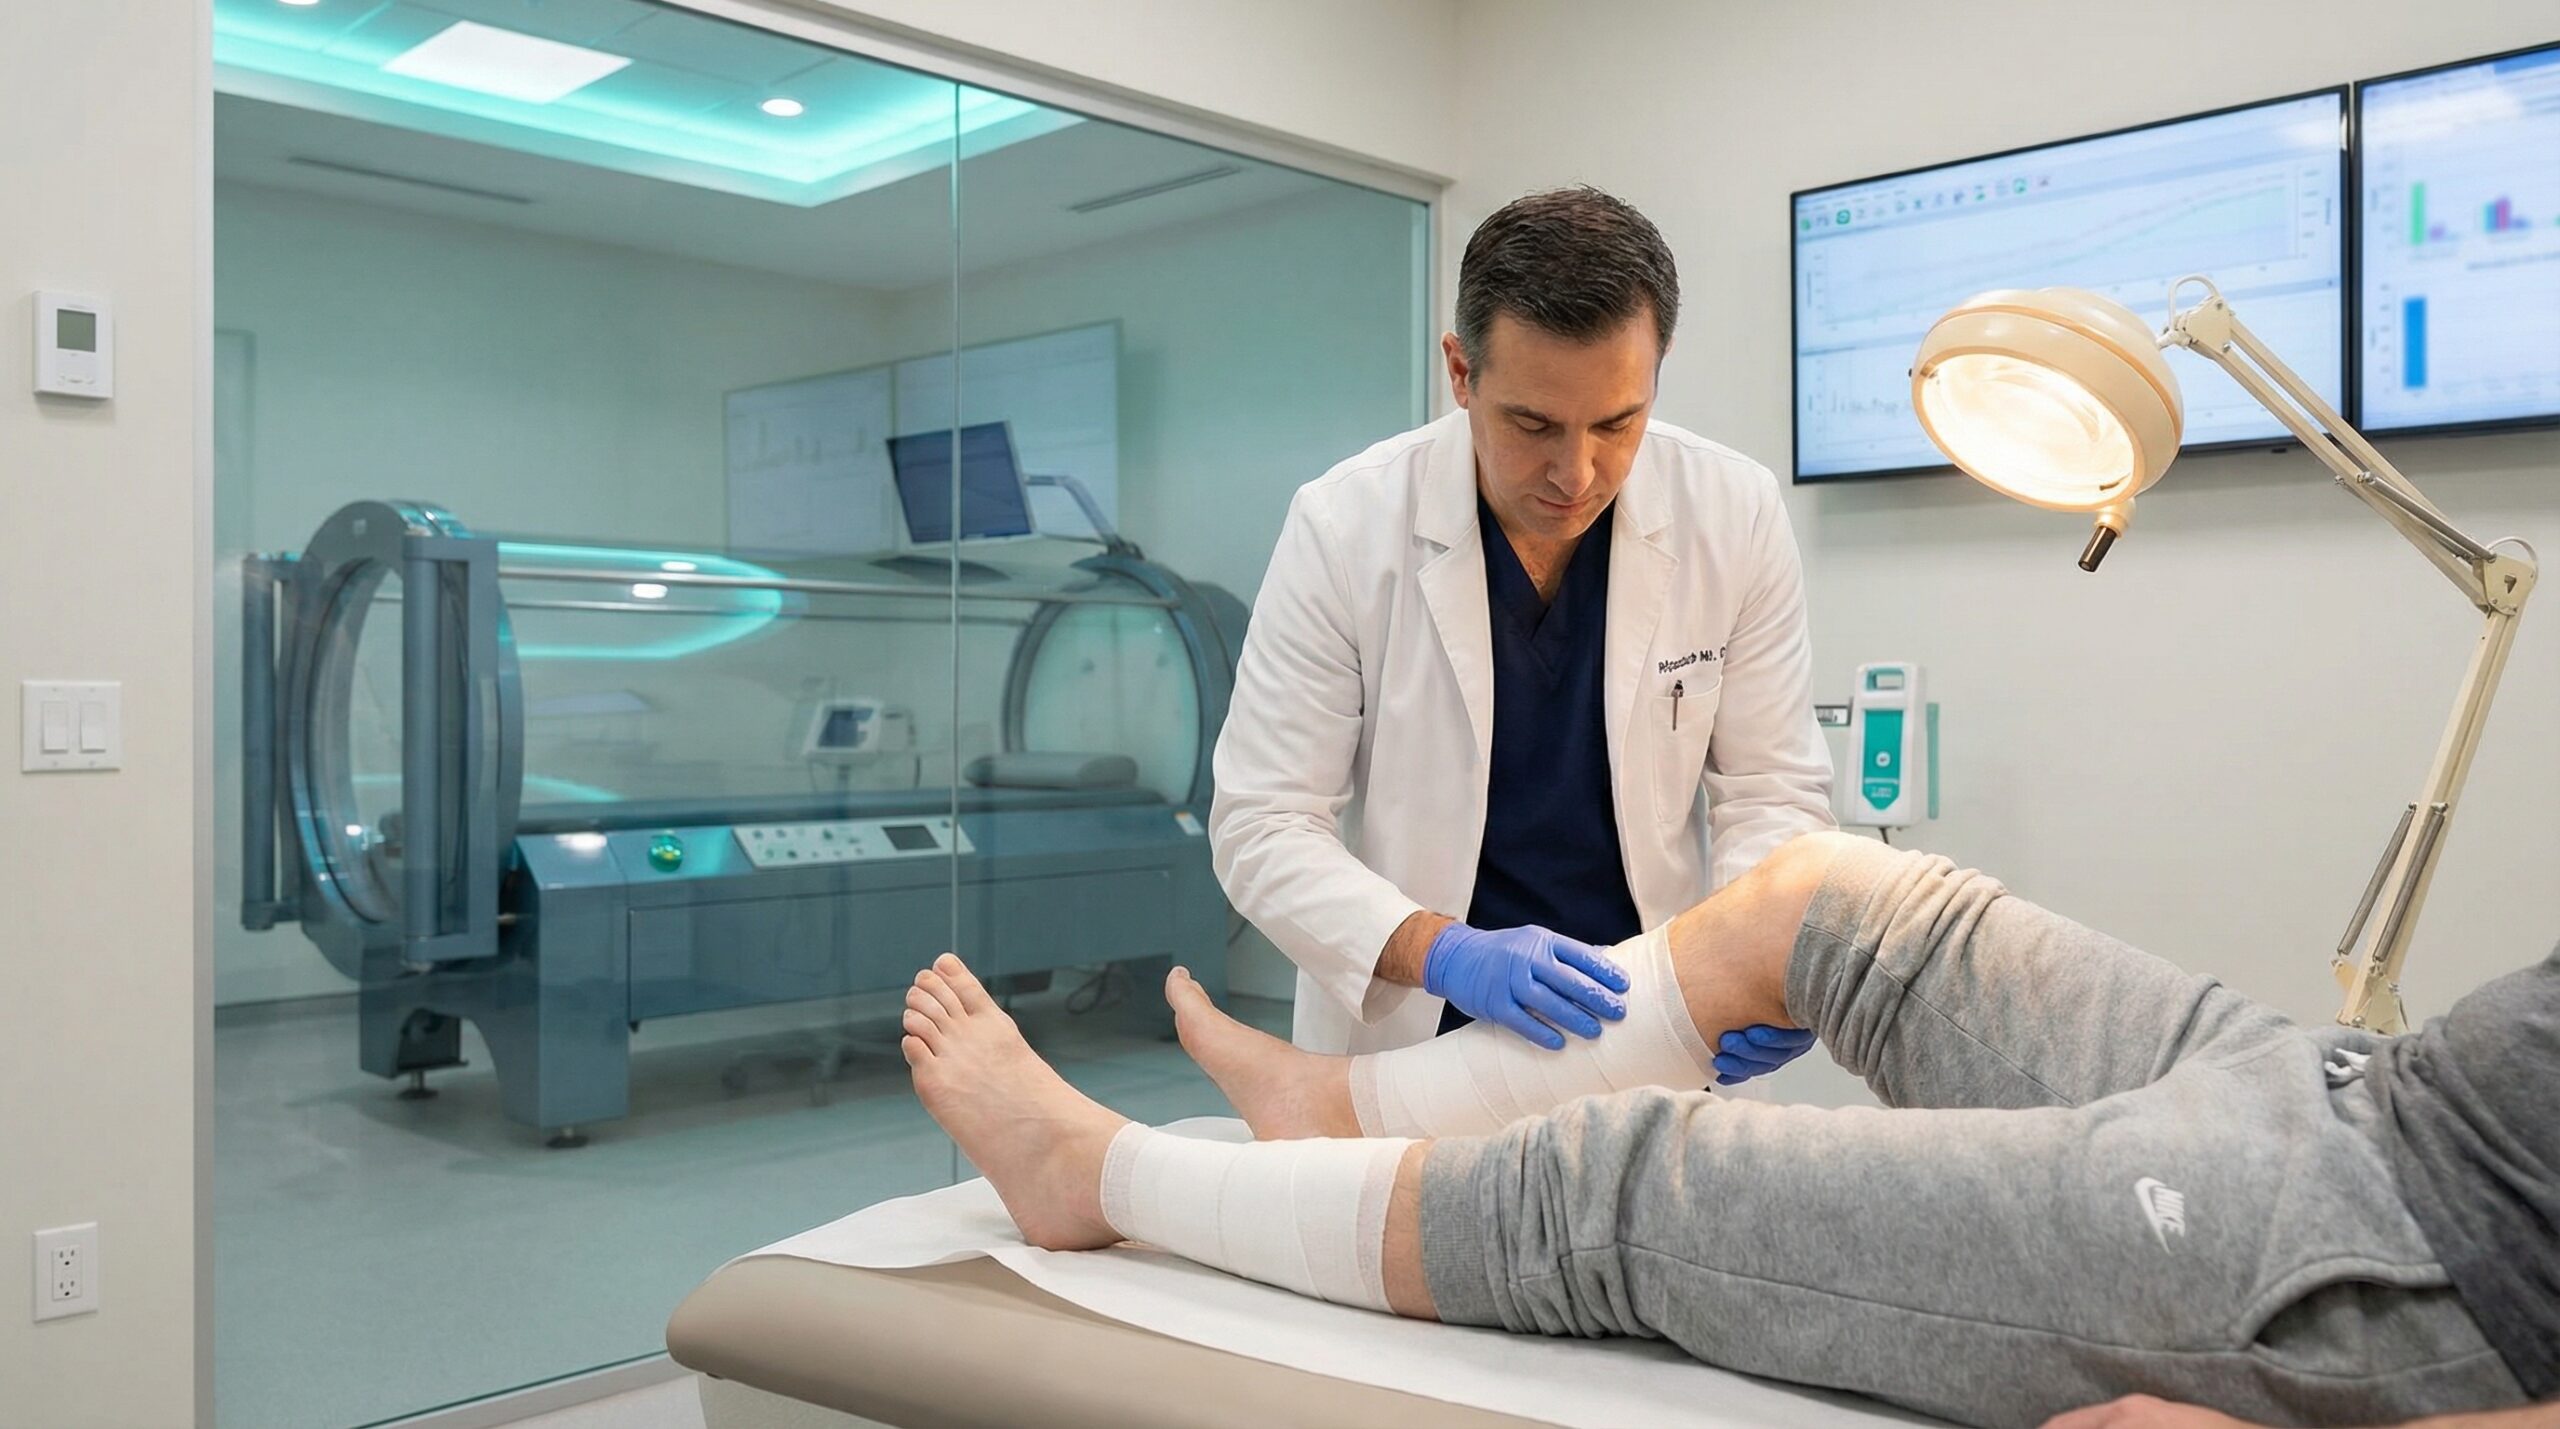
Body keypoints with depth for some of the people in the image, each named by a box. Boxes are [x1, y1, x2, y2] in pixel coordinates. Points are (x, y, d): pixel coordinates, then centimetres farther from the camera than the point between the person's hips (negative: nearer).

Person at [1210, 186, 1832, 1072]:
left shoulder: (1735, 516, -6)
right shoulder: (1343, 527, -12)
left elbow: (1772, 789, 2)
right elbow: (1262, 826, -11)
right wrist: (1444, 954, -27)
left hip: (1643, 1021, 1)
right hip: (1408, 1025, 0)